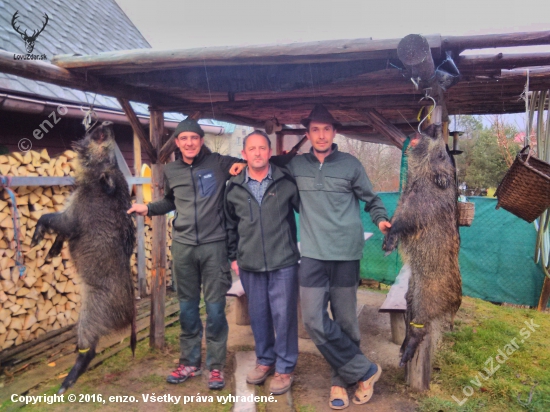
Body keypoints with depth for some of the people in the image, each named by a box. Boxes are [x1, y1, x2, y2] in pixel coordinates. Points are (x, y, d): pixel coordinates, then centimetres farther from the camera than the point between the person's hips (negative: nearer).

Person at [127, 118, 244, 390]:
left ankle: (216, 366, 17)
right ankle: (189, 362, 27)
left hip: (214, 245, -3)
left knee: (215, 308, 2)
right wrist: (148, 208, 8)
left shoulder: (218, 163, -3)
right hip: (182, 246, 4)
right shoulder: (171, 171, 8)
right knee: (187, 307, 12)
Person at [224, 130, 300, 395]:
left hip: (283, 262, -3)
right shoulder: (233, 188, 4)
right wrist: (233, 256, 14)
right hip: (249, 264, 3)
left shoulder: (287, 182, -5)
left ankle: (285, 368, 20)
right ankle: (265, 360, 34)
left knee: (283, 314, 3)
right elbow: (230, 225, 14)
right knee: (258, 314, 14)